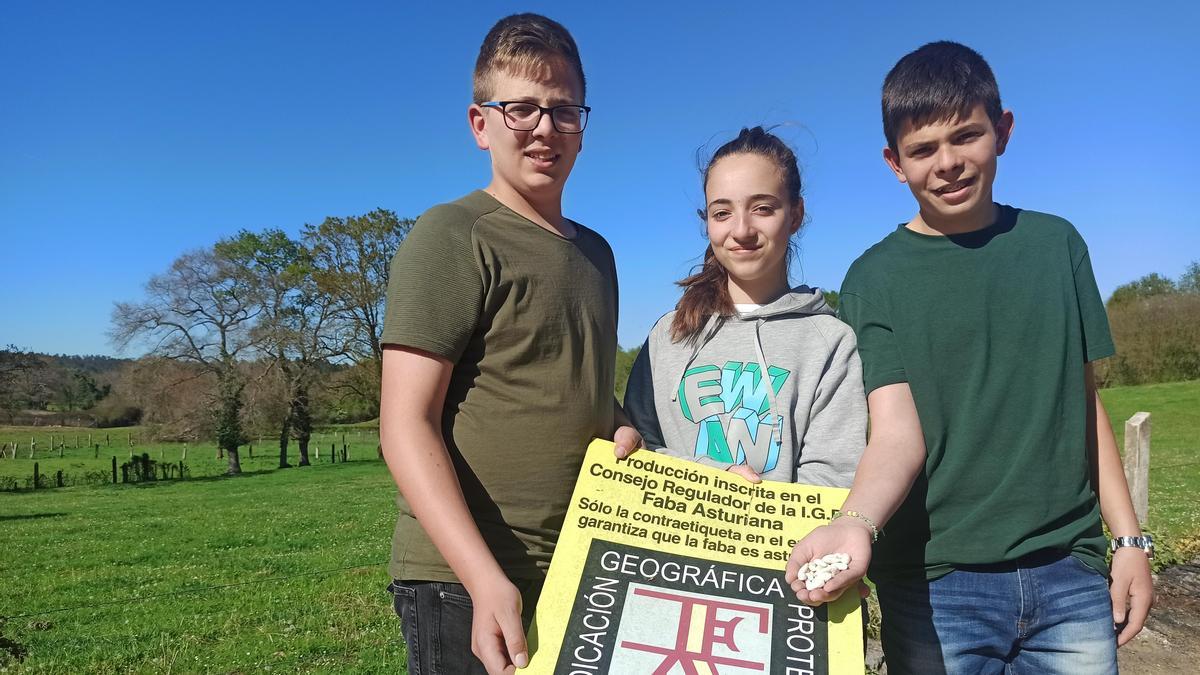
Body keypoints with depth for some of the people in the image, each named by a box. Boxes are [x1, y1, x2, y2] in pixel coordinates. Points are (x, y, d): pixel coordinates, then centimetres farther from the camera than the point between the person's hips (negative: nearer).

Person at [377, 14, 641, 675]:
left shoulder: (595, 251, 13)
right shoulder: (452, 237, -9)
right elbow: (406, 424, -15)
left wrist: (622, 426, 0)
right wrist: (486, 578, -24)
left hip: (584, 575, 7)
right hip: (467, 585, -7)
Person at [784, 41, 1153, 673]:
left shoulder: (1056, 245, 6)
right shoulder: (874, 278, -4)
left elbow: (1083, 401, 11)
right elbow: (896, 430, -14)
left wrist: (1130, 537, 7)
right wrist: (855, 523, -32)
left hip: (1069, 571, 3)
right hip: (935, 580, -2)